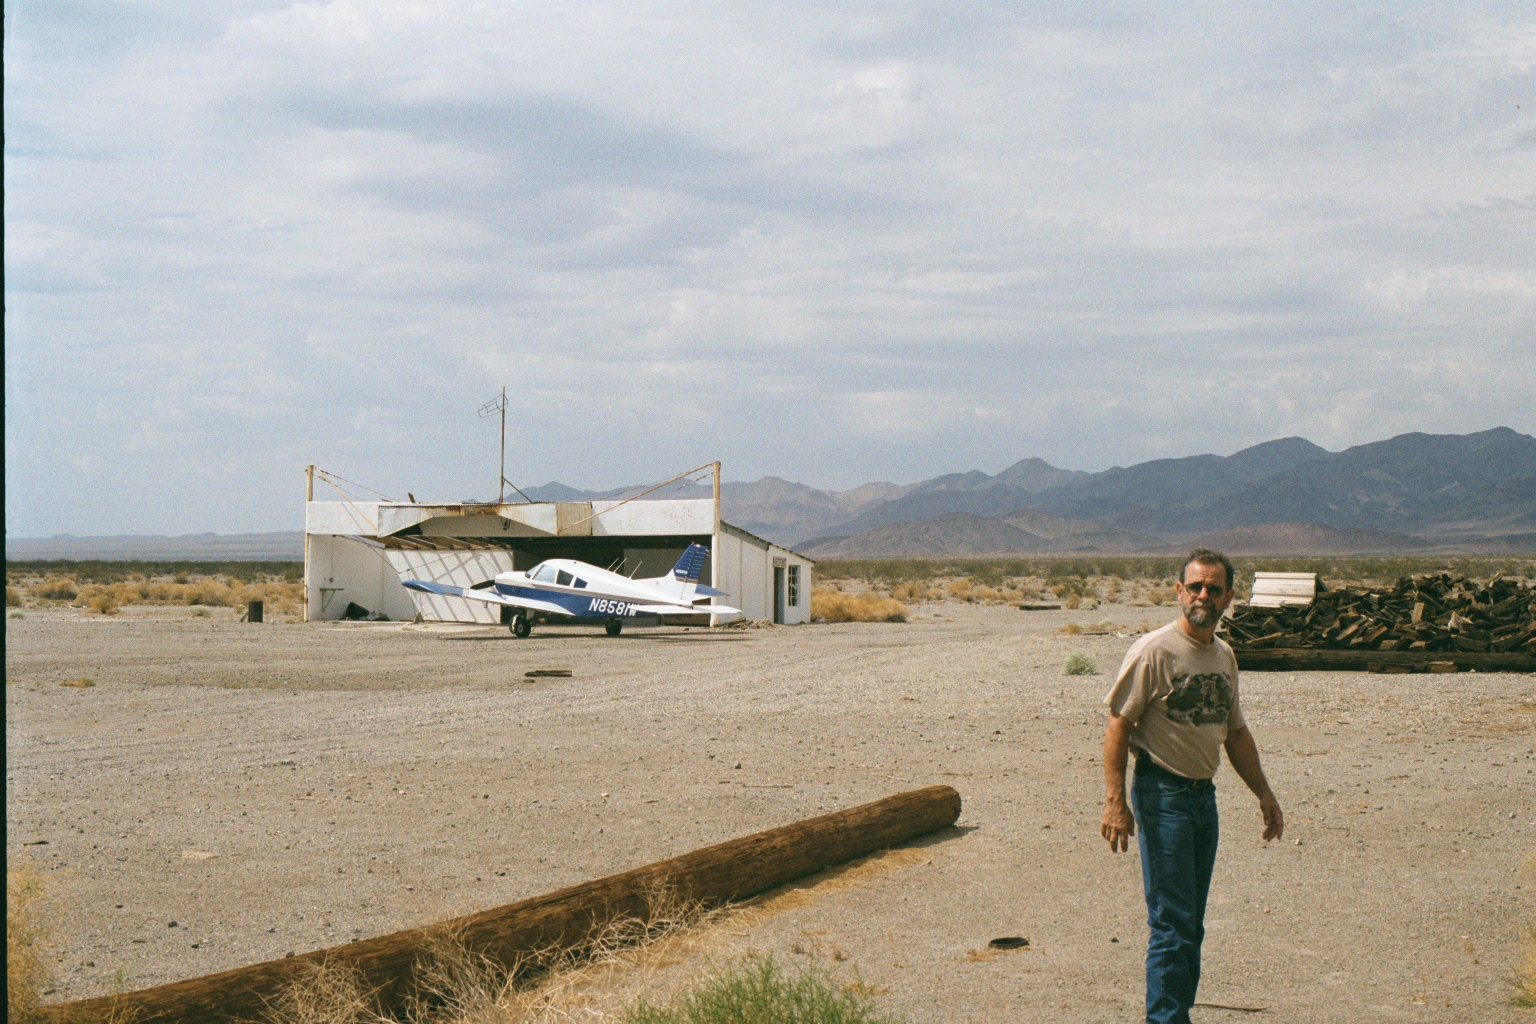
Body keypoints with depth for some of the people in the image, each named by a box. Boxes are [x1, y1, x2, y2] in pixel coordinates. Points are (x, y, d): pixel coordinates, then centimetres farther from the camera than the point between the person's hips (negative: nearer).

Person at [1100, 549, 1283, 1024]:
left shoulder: (1225, 656, 11)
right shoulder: (1154, 651, -11)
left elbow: (1235, 731, 22)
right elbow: (1118, 723, -13)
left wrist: (1263, 793, 20)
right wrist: (1115, 801, -19)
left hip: (1204, 795, 7)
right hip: (1162, 794, -7)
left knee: (1191, 925, 11)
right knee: (1172, 923, -9)